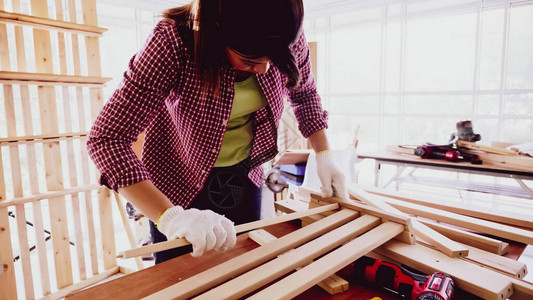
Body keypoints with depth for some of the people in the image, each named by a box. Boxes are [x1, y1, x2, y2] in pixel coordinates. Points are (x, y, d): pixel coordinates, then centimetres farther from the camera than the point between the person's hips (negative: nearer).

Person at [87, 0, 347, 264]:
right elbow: (107, 139, -31)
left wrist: (324, 156, -3)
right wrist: (170, 217, -42)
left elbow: (305, 92, 4)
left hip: (245, 178, 4)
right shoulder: (174, 41, -30)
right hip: (181, 187, -3)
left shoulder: (287, 36, -18)